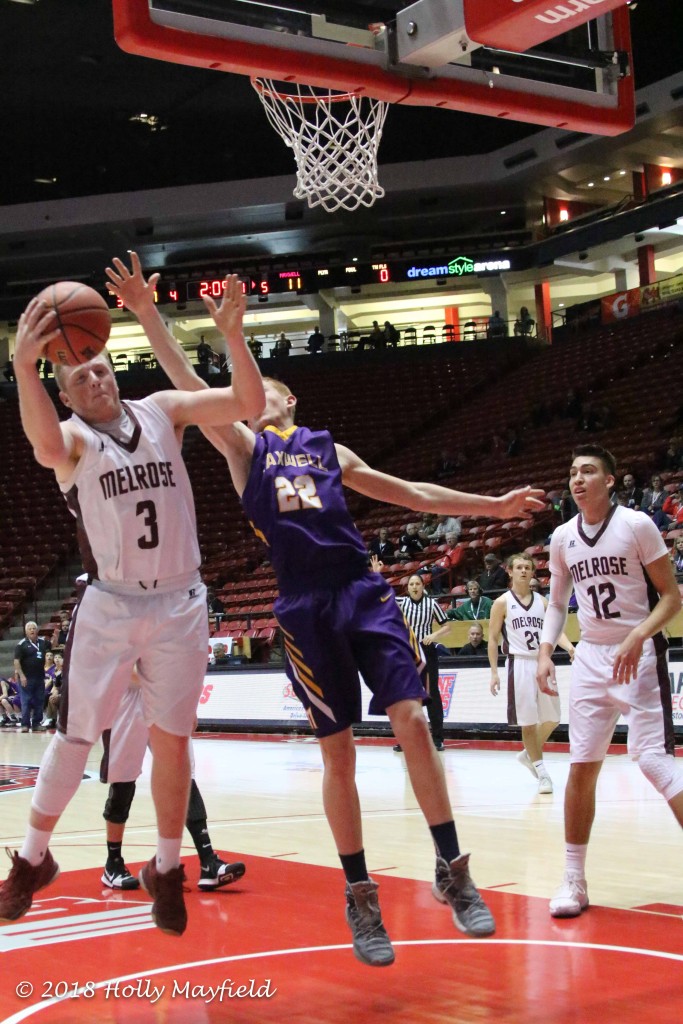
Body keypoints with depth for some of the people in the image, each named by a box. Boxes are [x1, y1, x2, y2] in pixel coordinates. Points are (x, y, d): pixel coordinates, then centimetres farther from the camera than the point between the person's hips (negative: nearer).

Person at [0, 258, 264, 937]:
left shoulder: (163, 411, 4)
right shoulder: (72, 437, -6)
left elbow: (248, 404, -7)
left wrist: (233, 334, -25)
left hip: (179, 604, 2)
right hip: (109, 606, -2)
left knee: (170, 740, 7)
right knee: (76, 734, 4)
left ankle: (166, 870, 22)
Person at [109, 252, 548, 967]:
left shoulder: (328, 449, 19)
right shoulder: (242, 446, 11)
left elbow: (409, 493, 24)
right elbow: (187, 384, -2)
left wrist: (492, 506, 23)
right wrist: (147, 313, -13)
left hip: (362, 592, 2)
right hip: (305, 606, -2)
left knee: (412, 721, -9)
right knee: (337, 753, 0)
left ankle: (452, 869, 3)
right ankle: (359, 896, 14)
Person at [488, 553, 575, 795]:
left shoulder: (542, 601, 10)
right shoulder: (502, 603, -1)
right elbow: (493, 639, 0)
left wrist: (570, 647, -19)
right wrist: (494, 672, -6)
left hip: (542, 663, 5)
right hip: (519, 664, -4)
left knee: (552, 718, 10)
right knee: (528, 721, -3)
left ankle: (529, 754, 32)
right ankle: (542, 773, 4)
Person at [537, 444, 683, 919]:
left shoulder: (637, 524, -10)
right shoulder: (563, 538, 6)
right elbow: (557, 602, 17)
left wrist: (637, 636, -24)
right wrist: (545, 653, 3)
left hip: (639, 654, -5)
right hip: (591, 656, 5)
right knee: (581, 767, 2)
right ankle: (575, 880, 11)